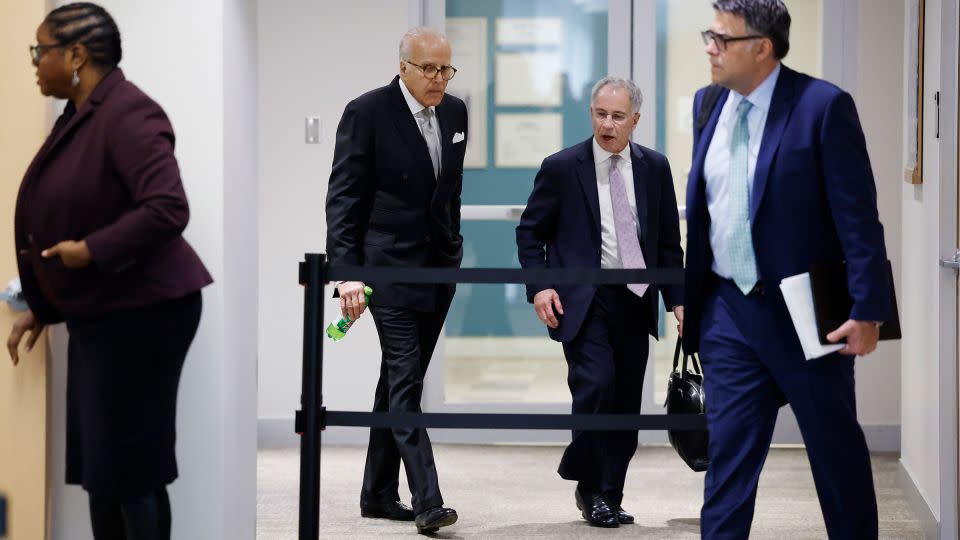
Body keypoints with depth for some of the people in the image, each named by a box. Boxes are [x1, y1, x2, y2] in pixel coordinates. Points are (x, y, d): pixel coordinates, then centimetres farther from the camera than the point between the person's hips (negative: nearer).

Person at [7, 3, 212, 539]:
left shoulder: (128, 113, -17)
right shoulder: (80, 116, 13)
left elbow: (168, 209, -27)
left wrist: (92, 251, -22)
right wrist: (41, 308, 19)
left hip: (141, 313, -10)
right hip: (97, 315, 10)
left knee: (131, 465, -6)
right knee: (95, 461, 11)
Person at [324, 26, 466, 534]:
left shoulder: (455, 112, 7)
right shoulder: (366, 112, -10)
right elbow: (343, 198, -11)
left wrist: (453, 251, 16)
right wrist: (346, 273, -18)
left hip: (438, 266, 6)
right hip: (390, 268, -6)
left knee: (399, 380, 12)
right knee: (405, 382, -10)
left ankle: (378, 493, 20)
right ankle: (427, 501, -13)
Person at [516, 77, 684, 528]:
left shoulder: (654, 168, 7)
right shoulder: (561, 167, -2)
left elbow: (669, 241, 11)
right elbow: (530, 232, 3)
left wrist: (678, 300, 4)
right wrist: (539, 286, -10)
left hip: (635, 301, 4)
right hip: (581, 299, -3)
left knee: (626, 404, 4)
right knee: (596, 385, -18)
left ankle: (608, 496, 17)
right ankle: (592, 489, 0)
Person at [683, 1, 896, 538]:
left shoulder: (823, 105, -12)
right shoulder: (708, 104, 6)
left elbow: (858, 215, -13)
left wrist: (868, 310, -16)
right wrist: (687, 293, 13)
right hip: (728, 310, 5)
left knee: (838, 448, 9)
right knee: (728, 452, 5)